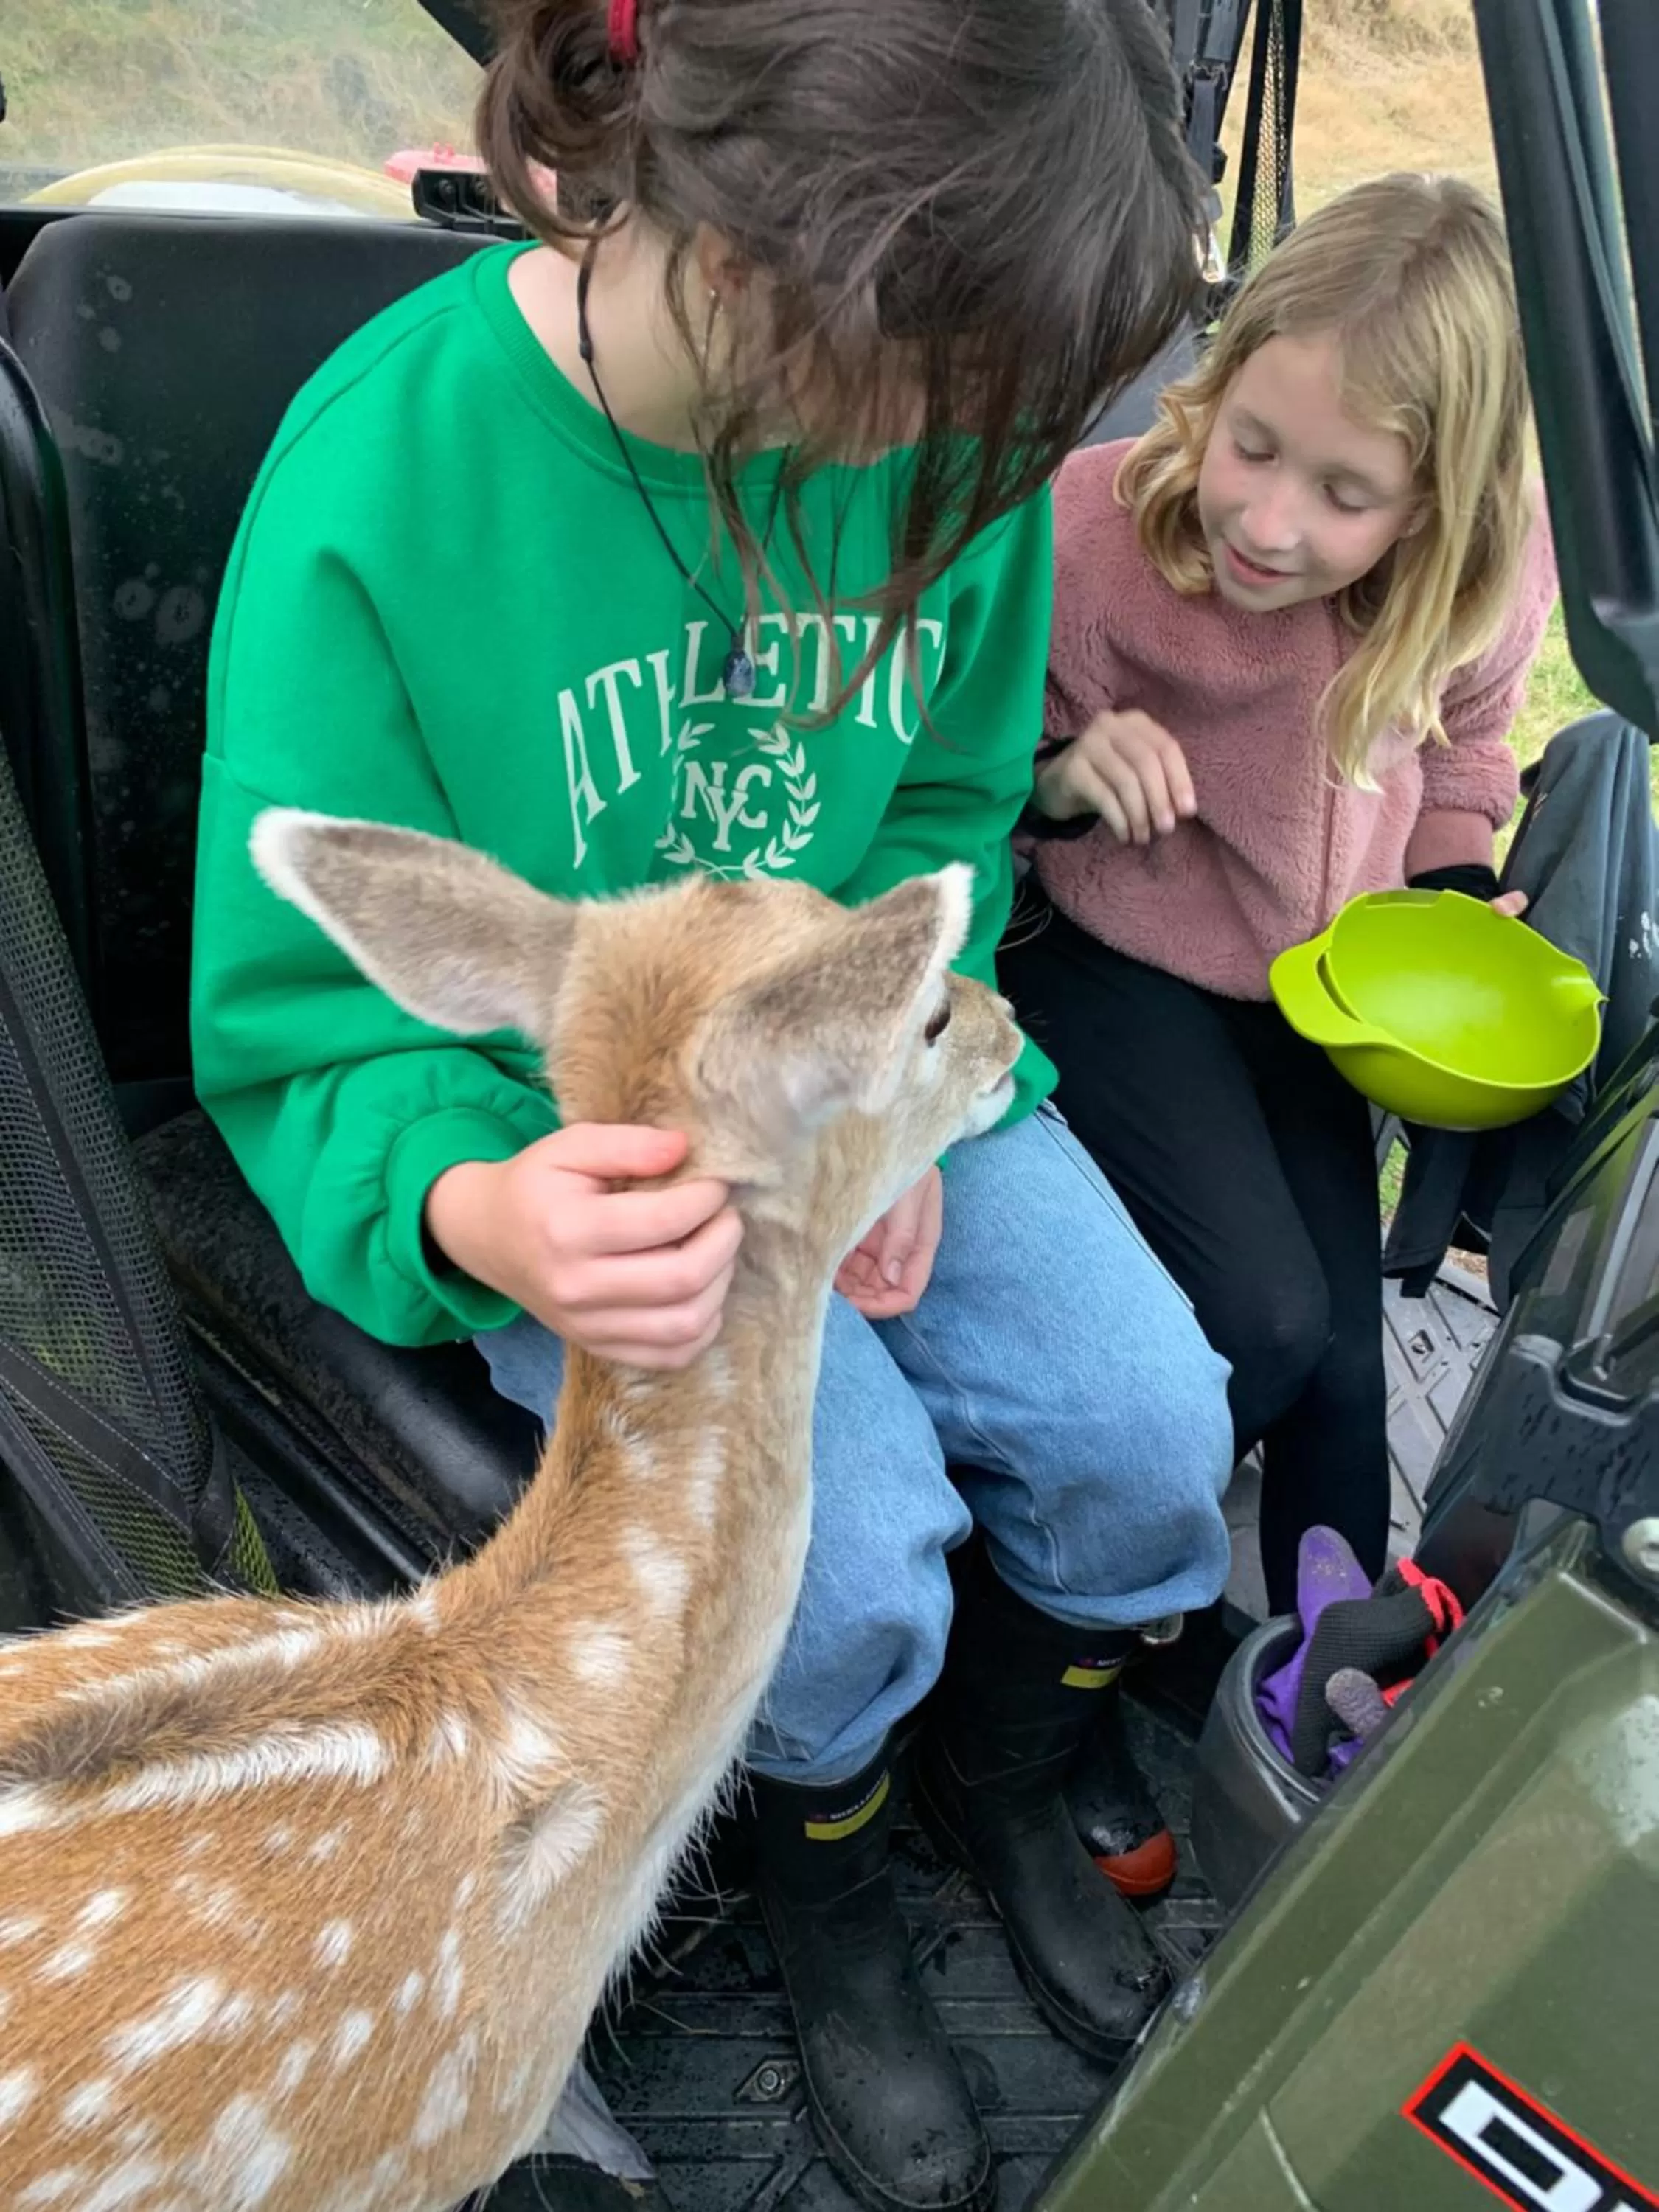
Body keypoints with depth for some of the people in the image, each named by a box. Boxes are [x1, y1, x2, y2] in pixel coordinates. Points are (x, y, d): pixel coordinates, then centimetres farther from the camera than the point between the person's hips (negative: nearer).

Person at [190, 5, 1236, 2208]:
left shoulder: (949, 400, -11)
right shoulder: (379, 491, -25)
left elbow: (951, 802, 4)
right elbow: (315, 1029, -18)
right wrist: (479, 1214, -40)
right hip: (572, 1145, -4)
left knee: (1147, 1431, -10)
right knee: (851, 1552, -22)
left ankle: (1002, 1783, 28)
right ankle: (823, 1878, 19)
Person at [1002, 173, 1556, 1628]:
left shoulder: (1491, 580, -15)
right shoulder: (1085, 533, -26)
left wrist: (1455, 905, -7)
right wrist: (1063, 777, -31)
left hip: (1314, 980, 4)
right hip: (1109, 958, -4)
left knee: (1341, 1356, 6)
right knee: (1264, 1318, -18)